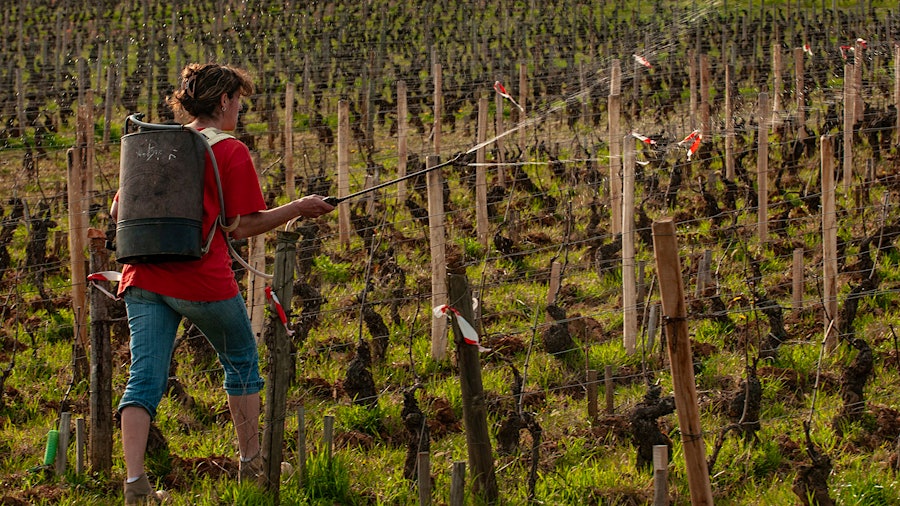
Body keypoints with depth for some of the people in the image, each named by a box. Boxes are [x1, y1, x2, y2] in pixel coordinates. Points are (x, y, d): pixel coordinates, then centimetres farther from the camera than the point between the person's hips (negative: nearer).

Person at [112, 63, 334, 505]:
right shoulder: (230, 152, -3)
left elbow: (118, 211, 14)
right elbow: (242, 226, -5)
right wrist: (298, 209, 6)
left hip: (144, 279, 4)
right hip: (204, 279, -4)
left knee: (144, 380, -2)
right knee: (241, 364, 19)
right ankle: (252, 466, 26)